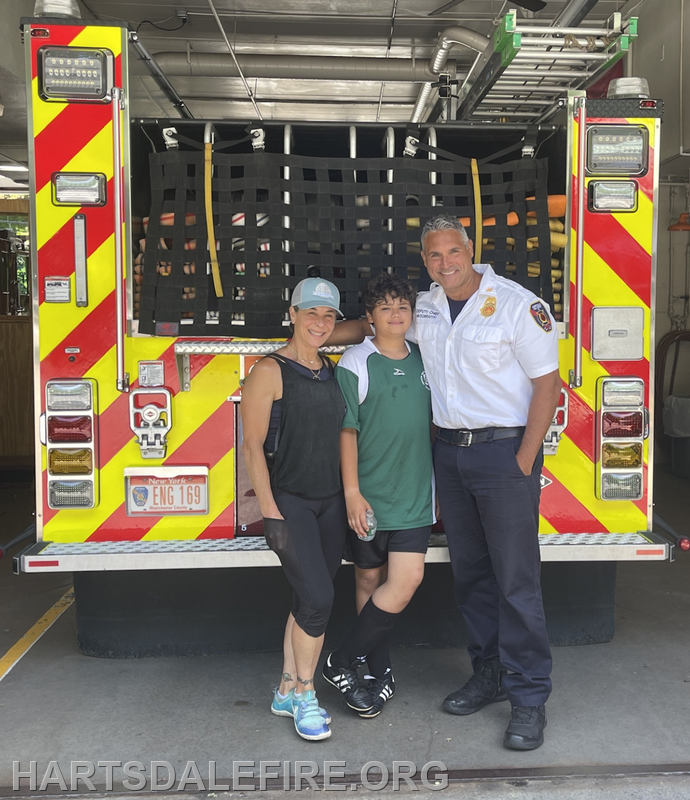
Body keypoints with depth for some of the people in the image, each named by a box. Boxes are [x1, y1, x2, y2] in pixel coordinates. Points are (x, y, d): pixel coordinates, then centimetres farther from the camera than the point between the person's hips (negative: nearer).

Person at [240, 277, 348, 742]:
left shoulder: (333, 371, 11)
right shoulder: (271, 372, -8)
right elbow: (253, 446, -10)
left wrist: (351, 497, 10)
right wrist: (270, 513, -15)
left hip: (331, 503, 6)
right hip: (289, 501, -6)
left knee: (311, 601, 9)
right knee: (317, 596, -14)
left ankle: (288, 691, 23)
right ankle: (304, 695, 5)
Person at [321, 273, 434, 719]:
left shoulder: (424, 360, 9)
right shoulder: (356, 364, -6)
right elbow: (346, 430, -8)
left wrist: (435, 480, 16)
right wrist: (351, 492, -12)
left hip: (414, 494, 4)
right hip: (369, 496, -4)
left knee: (407, 580, -3)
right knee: (370, 580, 6)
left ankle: (346, 660, 12)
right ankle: (380, 672, 21)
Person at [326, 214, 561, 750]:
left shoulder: (517, 304, -9)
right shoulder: (424, 309, 8)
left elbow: (547, 383, -9)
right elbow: (373, 325, 27)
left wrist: (524, 461, -13)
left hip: (504, 449, -6)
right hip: (450, 450, 6)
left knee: (516, 579, -3)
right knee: (470, 574, 12)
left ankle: (530, 698, 8)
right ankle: (490, 675, 27)